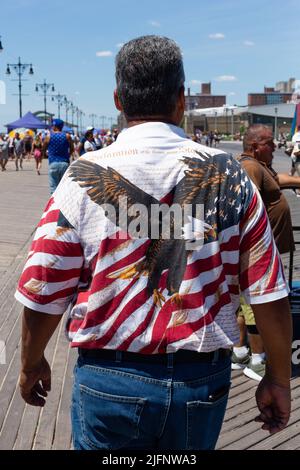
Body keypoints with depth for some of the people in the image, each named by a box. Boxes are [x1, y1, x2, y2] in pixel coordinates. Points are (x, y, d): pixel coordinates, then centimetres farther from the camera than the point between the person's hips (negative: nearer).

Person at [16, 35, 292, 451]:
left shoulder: (84, 178, -10)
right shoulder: (230, 176, -7)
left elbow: (44, 295, -6)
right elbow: (270, 295, -6)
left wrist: (31, 364, 12)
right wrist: (278, 379, 8)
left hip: (109, 381, -1)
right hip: (203, 384, 2)